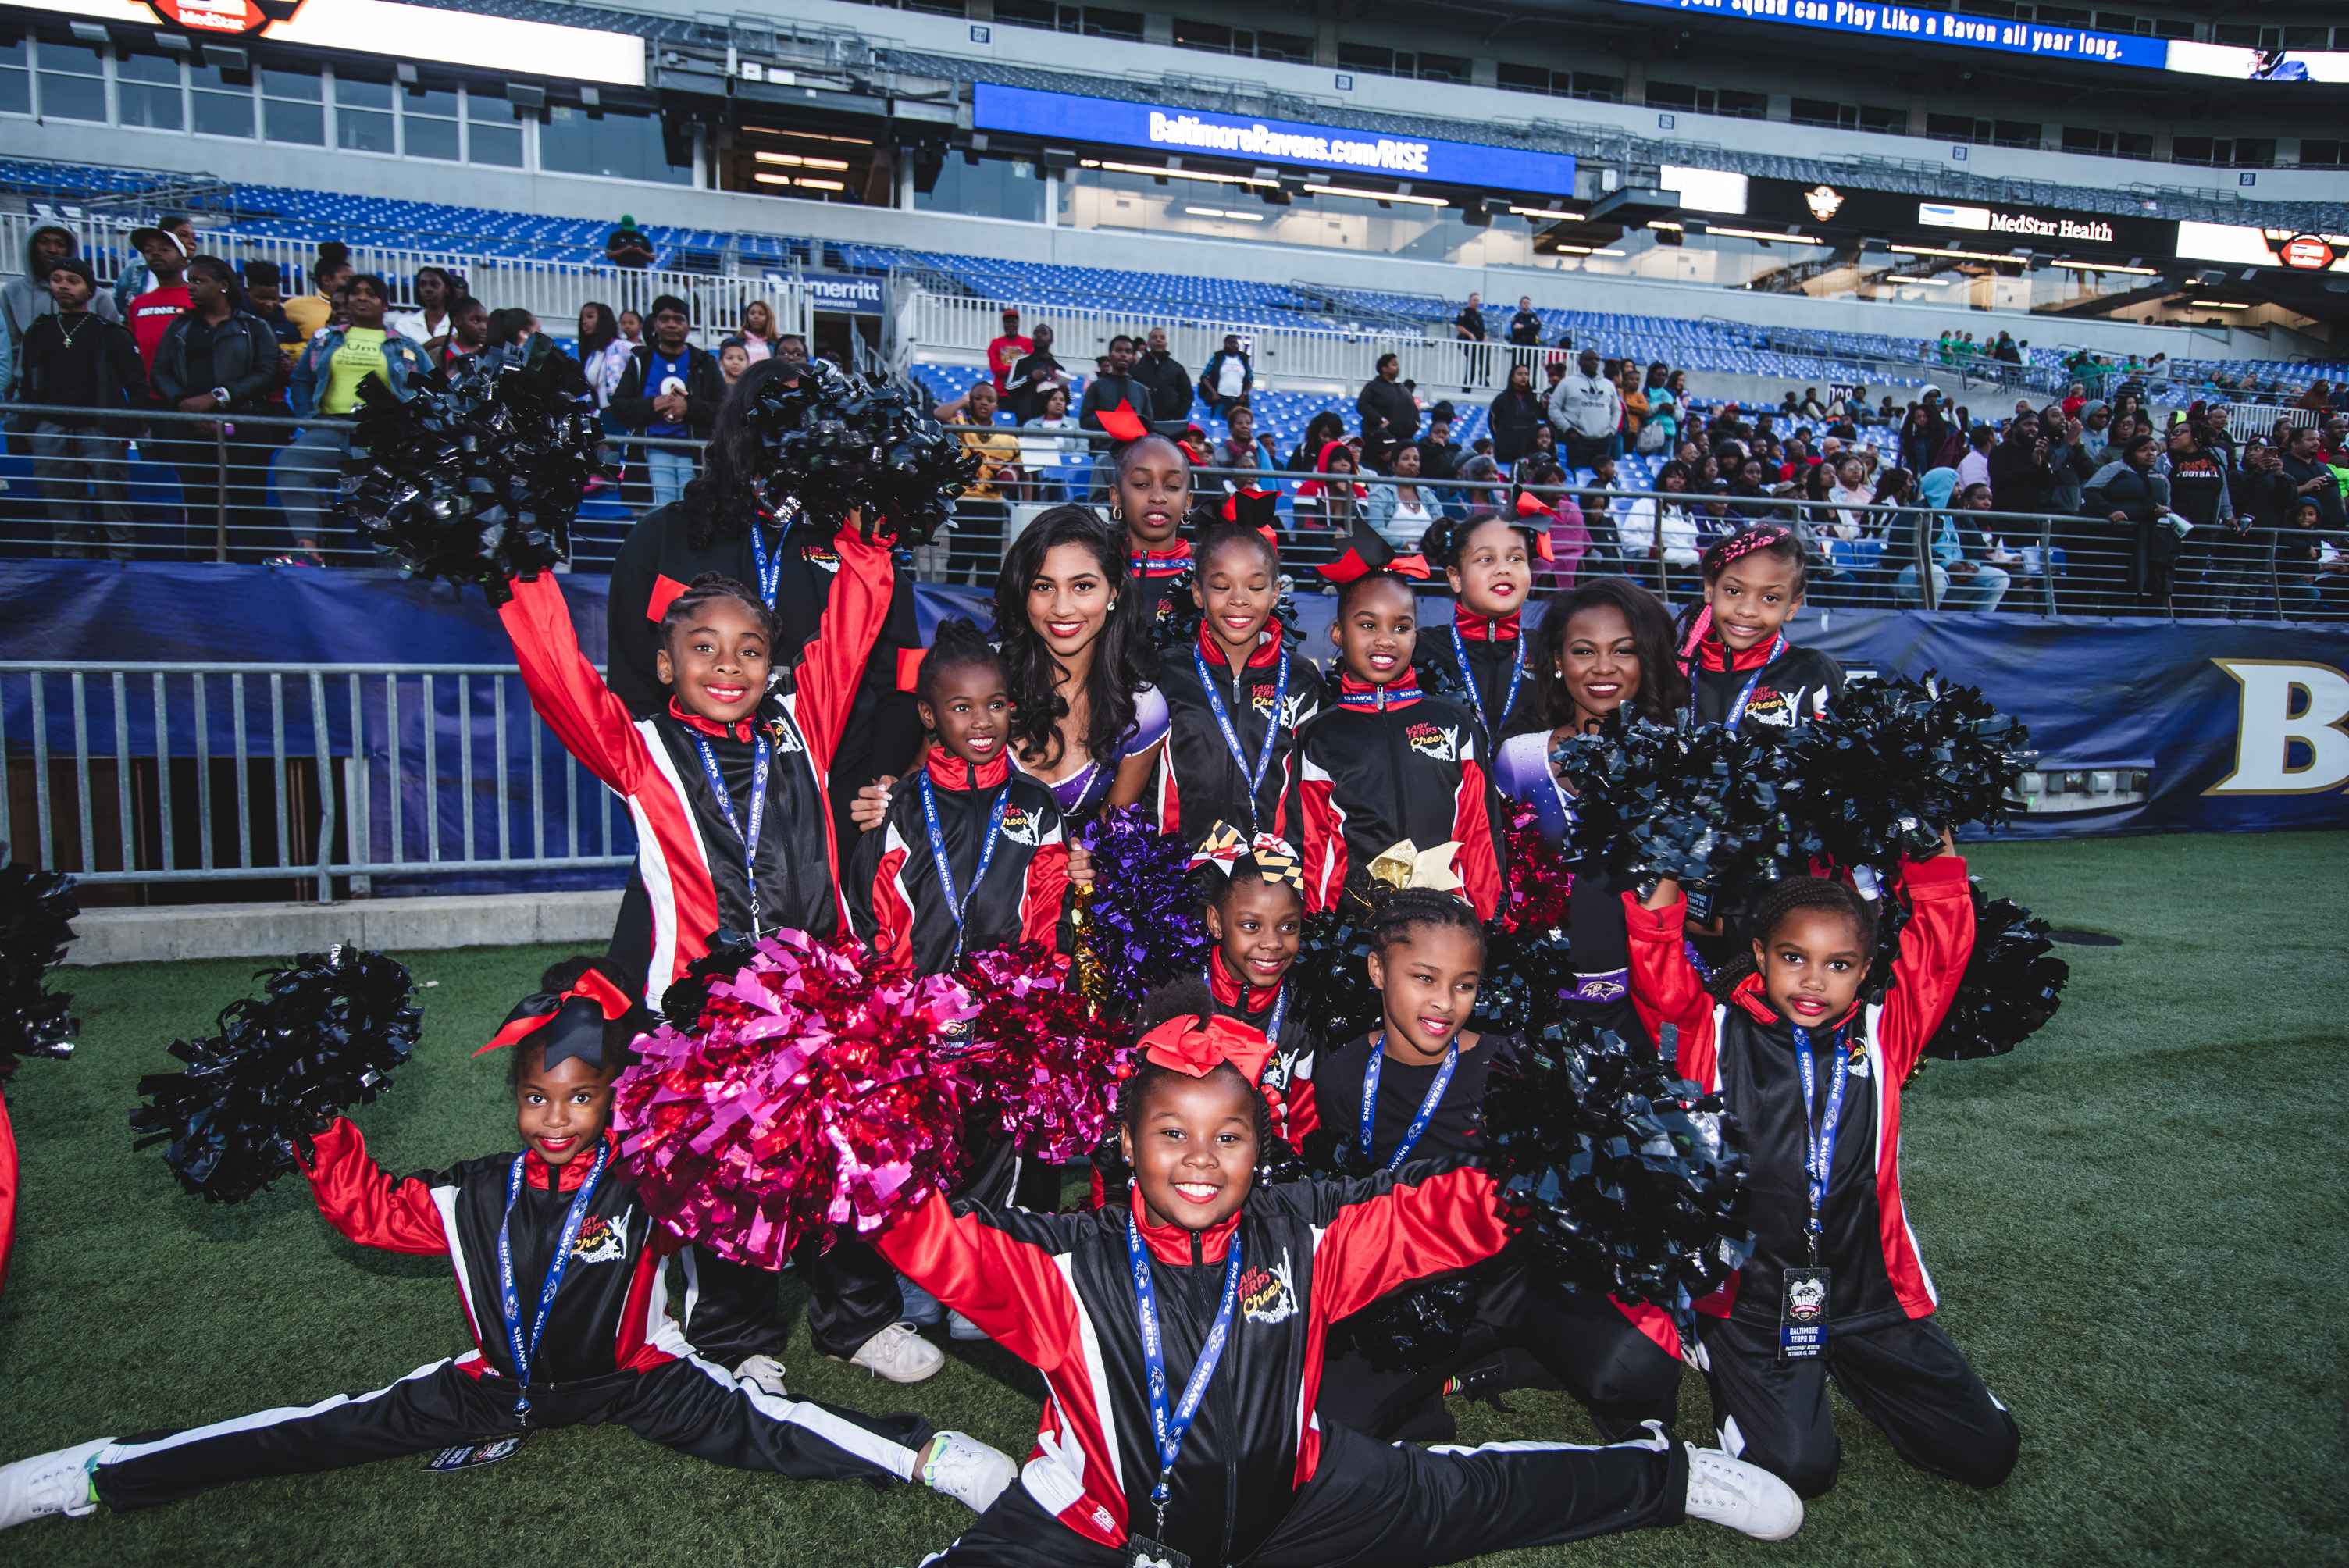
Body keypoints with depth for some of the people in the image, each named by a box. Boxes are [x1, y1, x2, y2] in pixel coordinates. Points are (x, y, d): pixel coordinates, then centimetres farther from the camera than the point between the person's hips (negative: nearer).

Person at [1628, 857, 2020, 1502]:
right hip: (1753, 1298, -3)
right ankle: (1727, 1362, 14)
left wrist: (1933, 857, -3)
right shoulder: (1716, 1033, -4)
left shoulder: (1880, 1037, 4)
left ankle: (1842, 1366, 25)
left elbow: (1941, 945, -1)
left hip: (1870, 1297, 4)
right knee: (1797, 1468, -16)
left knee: (1987, 1452, 3)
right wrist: (1663, 884, -16)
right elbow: (1658, 970, -16)